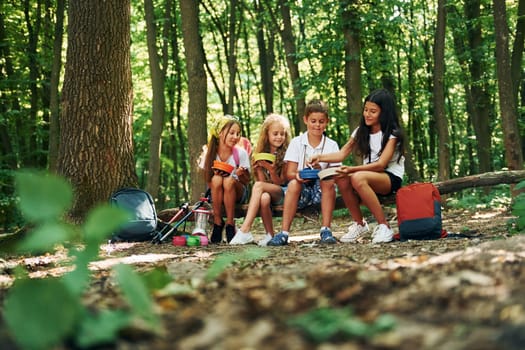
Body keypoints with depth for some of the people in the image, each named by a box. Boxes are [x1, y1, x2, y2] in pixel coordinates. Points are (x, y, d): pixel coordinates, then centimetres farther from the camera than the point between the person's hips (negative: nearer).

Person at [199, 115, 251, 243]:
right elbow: (207, 181, -1)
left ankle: (230, 224, -20)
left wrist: (240, 174, -27)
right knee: (216, 179, -32)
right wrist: (215, 173, -23)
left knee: (229, 180, -33)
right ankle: (217, 223, -17)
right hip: (216, 194, 1)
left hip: (237, 193, -1)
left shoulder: (240, 153, -10)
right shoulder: (210, 153, -7)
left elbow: (247, 180, -5)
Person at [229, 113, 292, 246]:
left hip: (282, 192, -3)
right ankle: (270, 235, -21)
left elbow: (280, 182, -4)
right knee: (264, 198, -36)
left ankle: (245, 231, -40)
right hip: (266, 190, 3)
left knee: (258, 186, -32)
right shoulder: (260, 153, 9)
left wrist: (272, 170, -23)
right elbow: (262, 180, 5)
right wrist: (260, 167, -15)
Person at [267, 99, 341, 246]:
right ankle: (284, 233, -34)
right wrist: (298, 175, -29)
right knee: (293, 184, -32)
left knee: (328, 181, -31)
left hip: (322, 190, 0)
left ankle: (326, 229, -29)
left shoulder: (331, 145, 4)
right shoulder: (296, 143, 3)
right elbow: (289, 173, -5)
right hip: (301, 190, 0)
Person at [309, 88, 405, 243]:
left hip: (391, 178, -6)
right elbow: (342, 154, 3)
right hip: (369, 176, 6)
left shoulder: (392, 134, -8)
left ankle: (384, 227, -29)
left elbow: (381, 164, -20)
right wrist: (320, 157, -16)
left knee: (358, 178, -36)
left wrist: (352, 169, -33)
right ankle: (359, 223, -6)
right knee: (342, 179, -27)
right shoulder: (361, 131, 10)